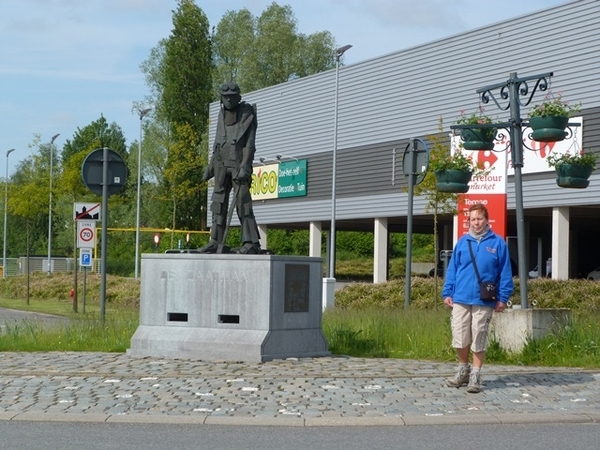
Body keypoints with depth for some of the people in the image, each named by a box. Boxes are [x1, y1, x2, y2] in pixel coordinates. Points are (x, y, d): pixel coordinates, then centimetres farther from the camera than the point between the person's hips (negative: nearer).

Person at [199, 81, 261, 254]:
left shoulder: (247, 114, -3)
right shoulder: (222, 114, 16)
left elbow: (250, 143, -10)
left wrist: (244, 167, -20)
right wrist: (210, 166, 18)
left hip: (238, 163, -6)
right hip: (221, 163, 7)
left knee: (242, 203, -12)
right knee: (218, 203, 6)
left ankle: (252, 243, -13)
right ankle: (215, 242, 10)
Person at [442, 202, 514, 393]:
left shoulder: (497, 243, 1)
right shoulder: (462, 242, 7)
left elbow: (505, 272, 1)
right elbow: (452, 269, 8)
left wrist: (502, 298, -4)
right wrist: (447, 293, 2)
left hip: (484, 301, -2)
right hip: (460, 299, 2)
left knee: (479, 340, 5)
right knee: (460, 339, 6)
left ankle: (475, 375, 15)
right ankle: (463, 370, 25)